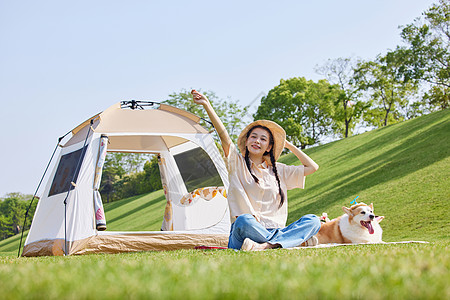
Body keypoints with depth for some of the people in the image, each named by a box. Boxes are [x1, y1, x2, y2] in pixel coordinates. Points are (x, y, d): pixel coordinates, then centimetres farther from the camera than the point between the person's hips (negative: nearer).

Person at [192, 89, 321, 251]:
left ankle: (266, 245, -37)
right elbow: (224, 137, -5)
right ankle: (297, 239, -26)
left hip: (274, 231, 4)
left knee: (313, 220, -18)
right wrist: (207, 105, -16)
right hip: (241, 236, -4)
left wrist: (288, 145, 24)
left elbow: (312, 167, 23)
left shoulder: (278, 171, 20)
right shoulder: (237, 164, 9)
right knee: (244, 220, -40)